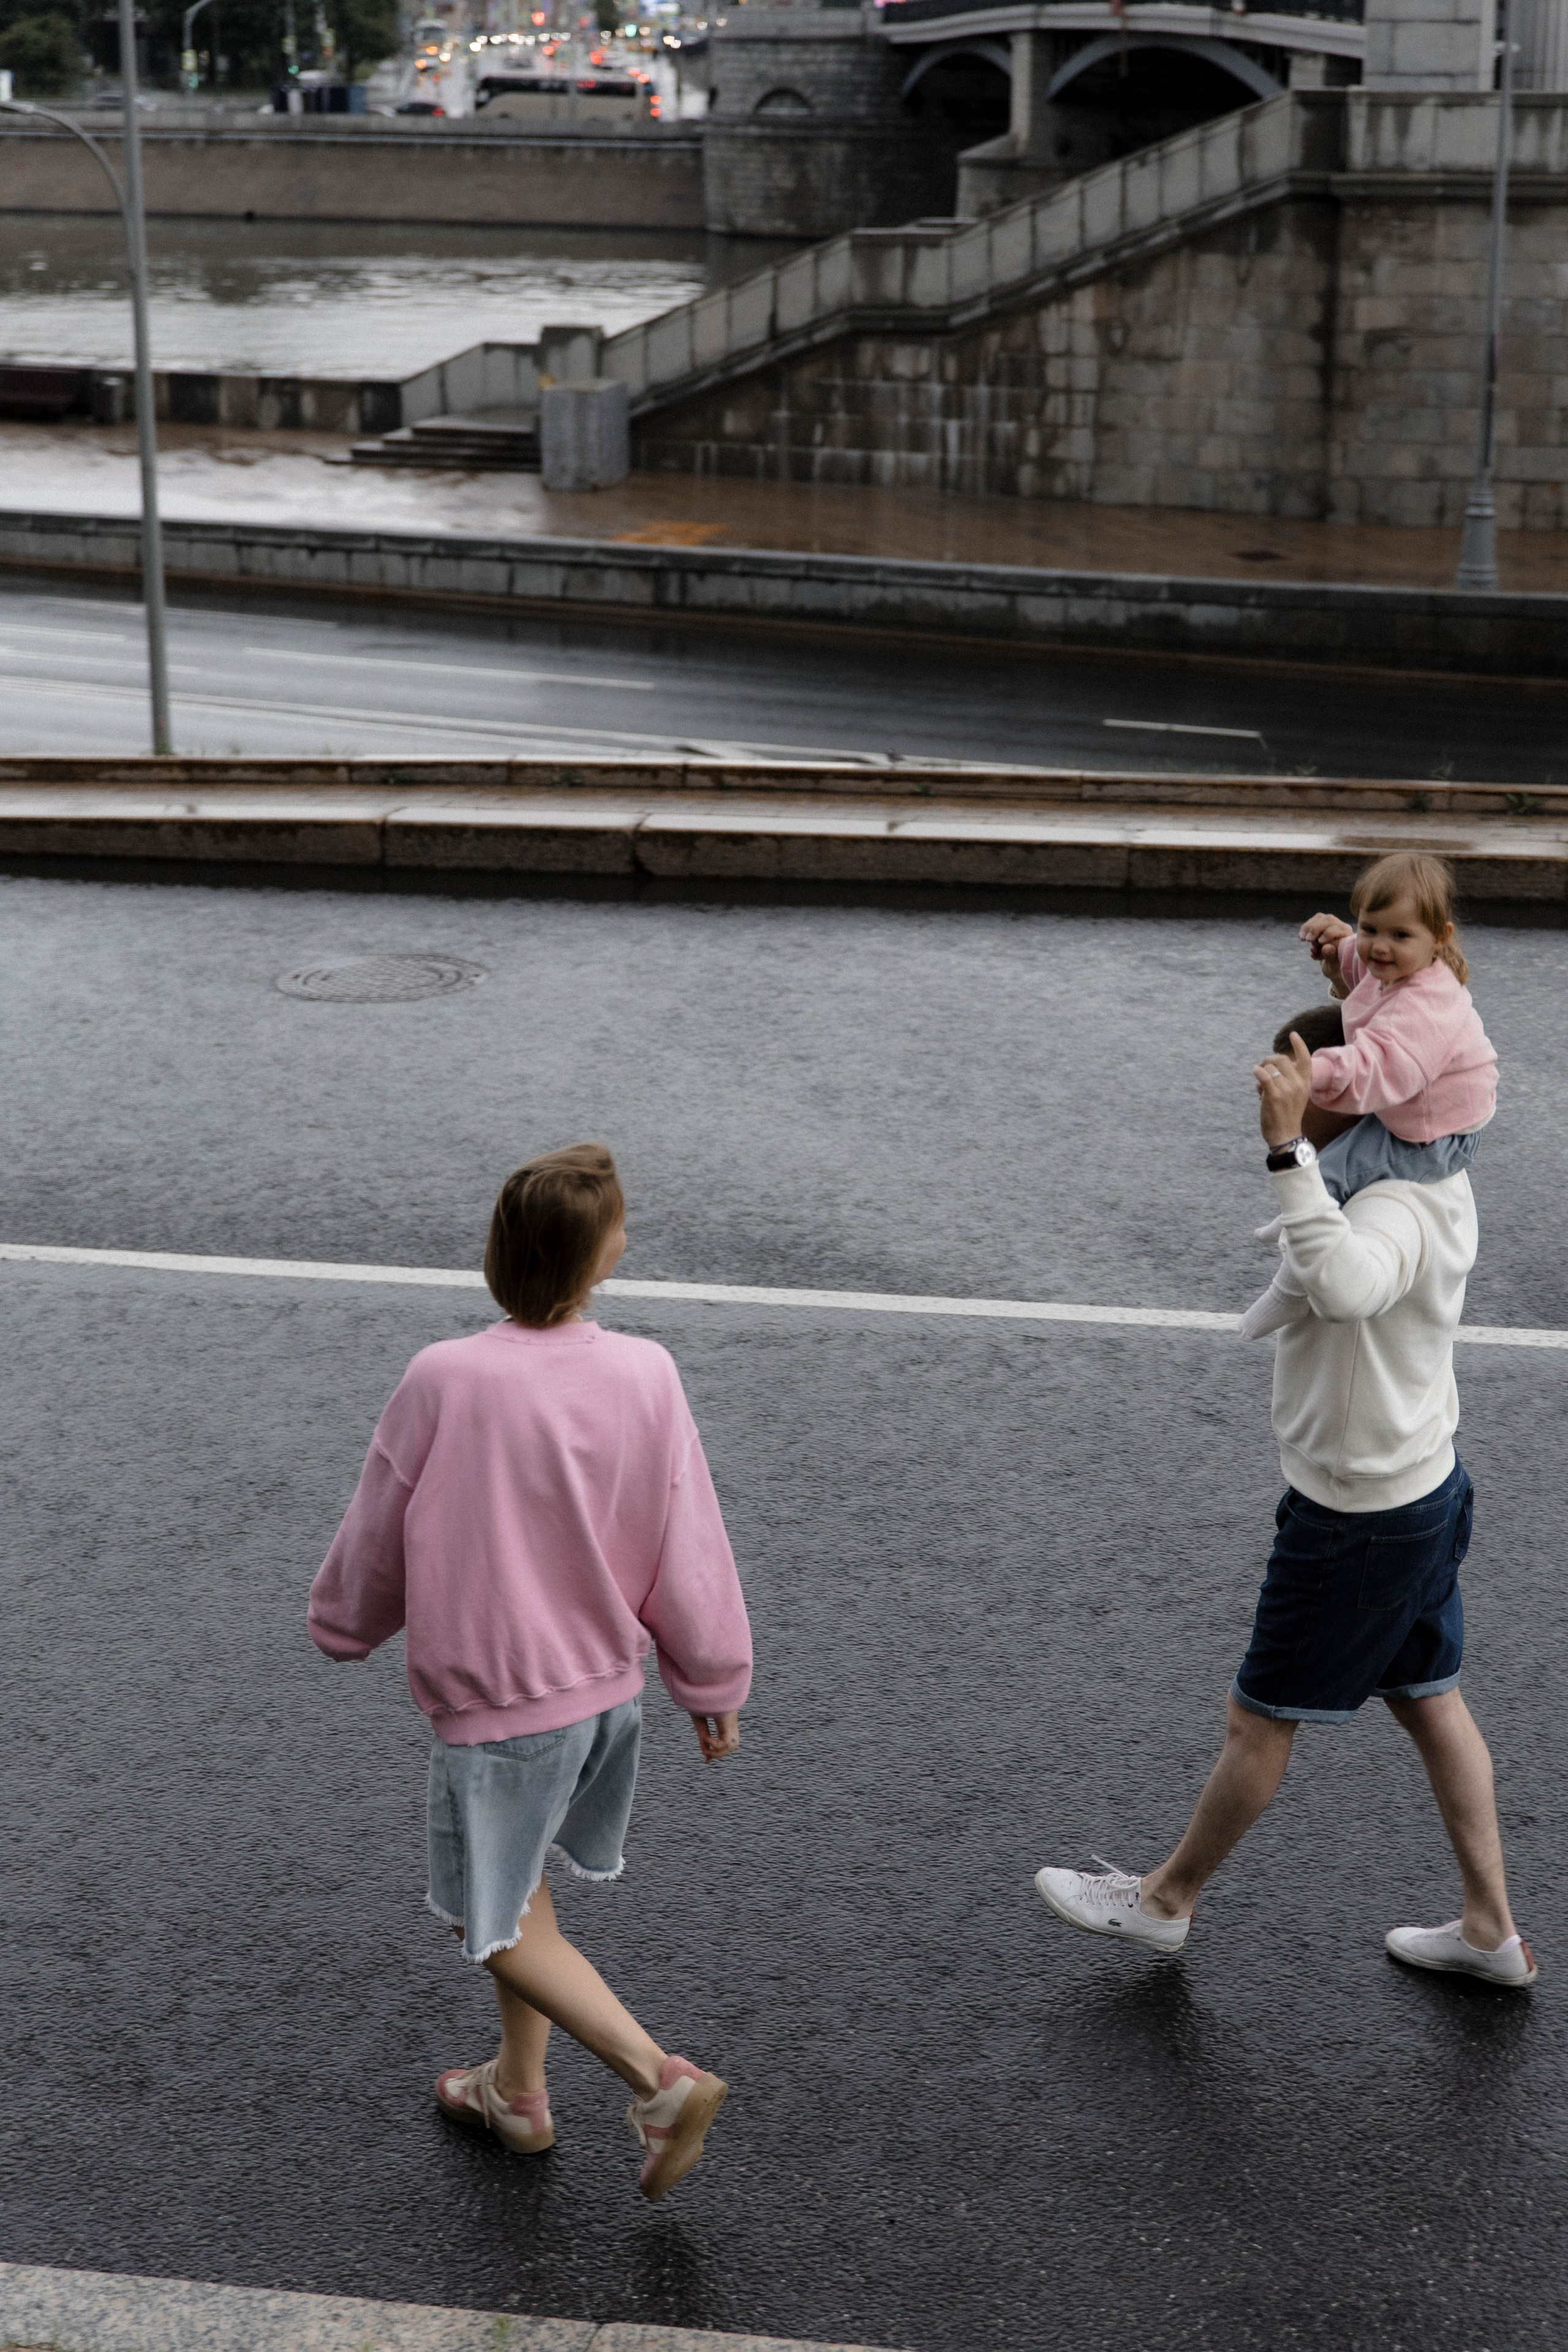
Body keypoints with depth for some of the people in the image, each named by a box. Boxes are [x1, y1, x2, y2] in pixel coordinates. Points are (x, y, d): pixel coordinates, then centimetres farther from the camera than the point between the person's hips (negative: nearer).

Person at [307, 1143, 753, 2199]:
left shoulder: (444, 1381, -22)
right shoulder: (646, 1375, -13)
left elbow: (379, 1533, -6)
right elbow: (690, 1550, -5)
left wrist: (344, 1625, 15)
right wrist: (714, 1686, 9)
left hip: (496, 1702, -5)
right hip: (610, 1685, 5)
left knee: (499, 1925, 10)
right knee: (519, 1885, 25)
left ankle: (663, 2081, -1)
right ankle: (517, 2090, 38)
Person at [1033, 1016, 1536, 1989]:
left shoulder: (1396, 1214, -29)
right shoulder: (1436, 1181, 1)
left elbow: (1345, 1288, -53)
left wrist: (1287, 1146, -49)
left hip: (1359, 1520, -10)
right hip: (1425, 1483, 10)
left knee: (1259, 1720, 9)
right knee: (1433, 1704, 19)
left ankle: (1166, 1901, 27)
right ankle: (1492, 1931, 29)